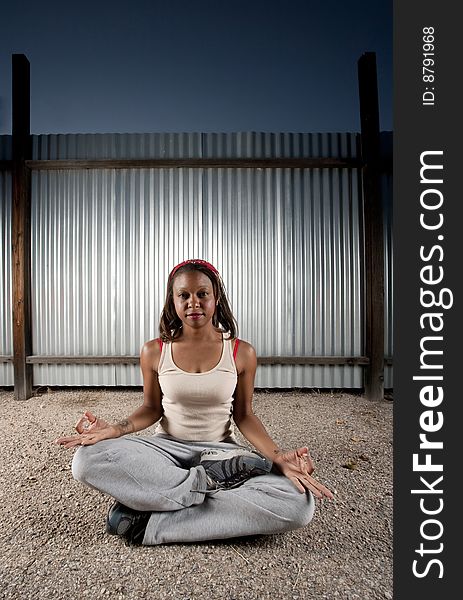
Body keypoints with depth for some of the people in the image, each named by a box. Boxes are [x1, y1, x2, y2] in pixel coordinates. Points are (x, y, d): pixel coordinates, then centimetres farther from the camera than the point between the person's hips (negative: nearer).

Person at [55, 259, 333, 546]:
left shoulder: (241, 352, -6)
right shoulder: (154, 352, -4)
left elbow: (243, 415, 0)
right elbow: (152, 409, 5)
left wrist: (279, 456, -17)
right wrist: (114, 429, -15)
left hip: (220, 450, 1)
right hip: (166, 447, 0)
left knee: (300, 504, -26)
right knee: (87, 459, -27)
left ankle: (152, 523, -19)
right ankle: (207, 483, -18)